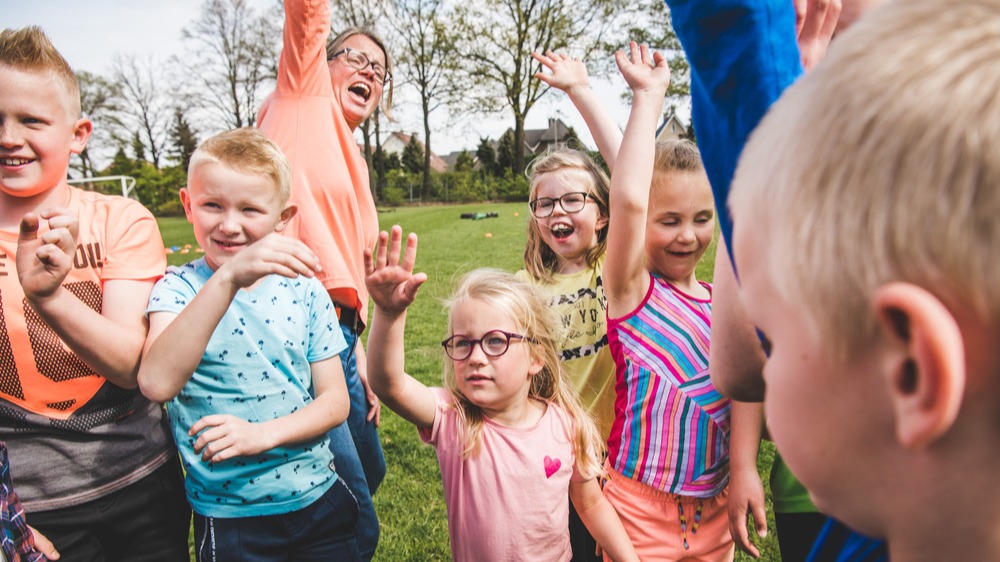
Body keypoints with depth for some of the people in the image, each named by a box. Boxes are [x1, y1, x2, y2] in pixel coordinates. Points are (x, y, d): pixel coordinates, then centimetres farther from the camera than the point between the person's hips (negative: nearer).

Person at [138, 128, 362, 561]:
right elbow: (156, 384, -31)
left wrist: (264, 433, -20)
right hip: (227, 516, -2)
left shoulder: (305, 291, -4)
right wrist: (227, 278, -41)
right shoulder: (179, 288, -11)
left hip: (319, 498, 2)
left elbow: (336, 400, -3)